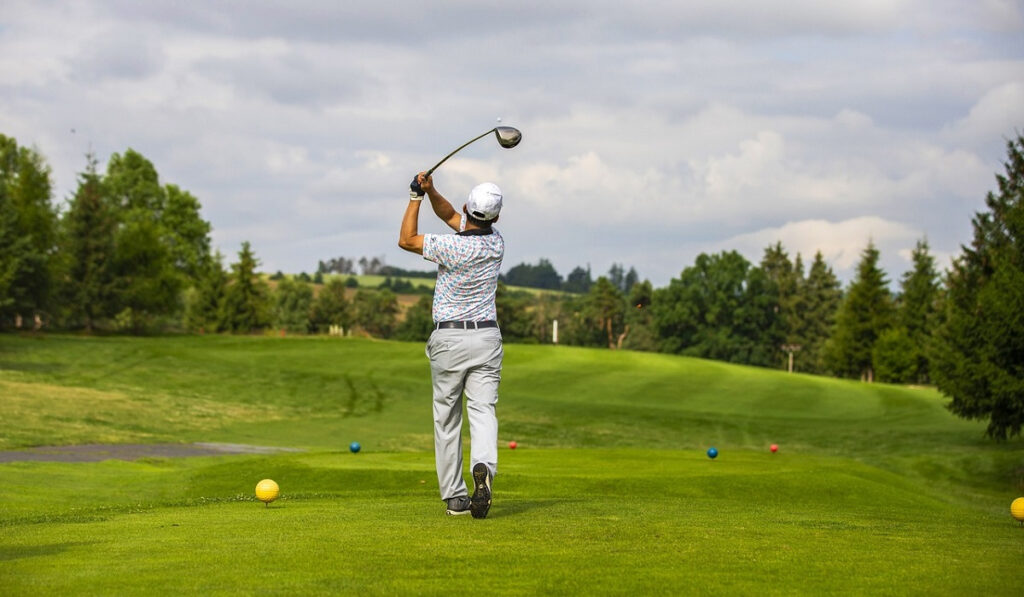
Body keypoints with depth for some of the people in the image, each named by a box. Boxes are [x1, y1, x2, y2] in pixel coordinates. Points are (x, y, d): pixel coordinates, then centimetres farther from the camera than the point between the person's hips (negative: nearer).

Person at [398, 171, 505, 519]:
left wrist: (416, 196, 1)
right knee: (483, 410, -6)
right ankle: (483, 467, -35)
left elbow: (406, 240, -2)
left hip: (449, 338, -3)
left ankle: (454, 497, 9)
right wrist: (431, 192, -1)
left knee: (447, 418, 8)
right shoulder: (496, 242, 1)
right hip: (487, 337, 3)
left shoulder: (453, 247, -17)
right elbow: (450, 215, 14)